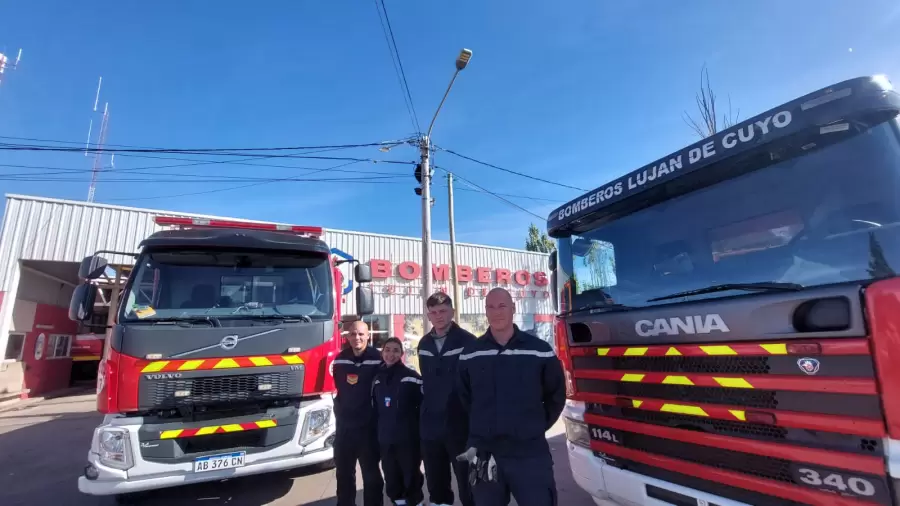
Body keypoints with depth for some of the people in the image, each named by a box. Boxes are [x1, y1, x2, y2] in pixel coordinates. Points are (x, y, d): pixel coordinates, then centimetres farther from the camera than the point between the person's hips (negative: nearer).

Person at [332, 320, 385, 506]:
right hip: (344, 425, 5)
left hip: (368, 425, -5)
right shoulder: (340, 360, 2)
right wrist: (340, 410, 13)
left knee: (371, 472, 9)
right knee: (343, 471, 17)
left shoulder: (377, 360, -14)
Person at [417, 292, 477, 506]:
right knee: (435, 483, 18)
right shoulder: (424, 344, 7)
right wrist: (429, 406, 12)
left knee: (467, 482, 7)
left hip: (461, 425, -5)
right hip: (430, 426, 6)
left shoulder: (467, 341, -12)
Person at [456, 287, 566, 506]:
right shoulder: (469, 354, -1)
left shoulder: (540, 350, -5)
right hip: (484, 454, 2)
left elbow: (556, 395, 8)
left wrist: (538, 425, 7)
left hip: (530, 453, -1)